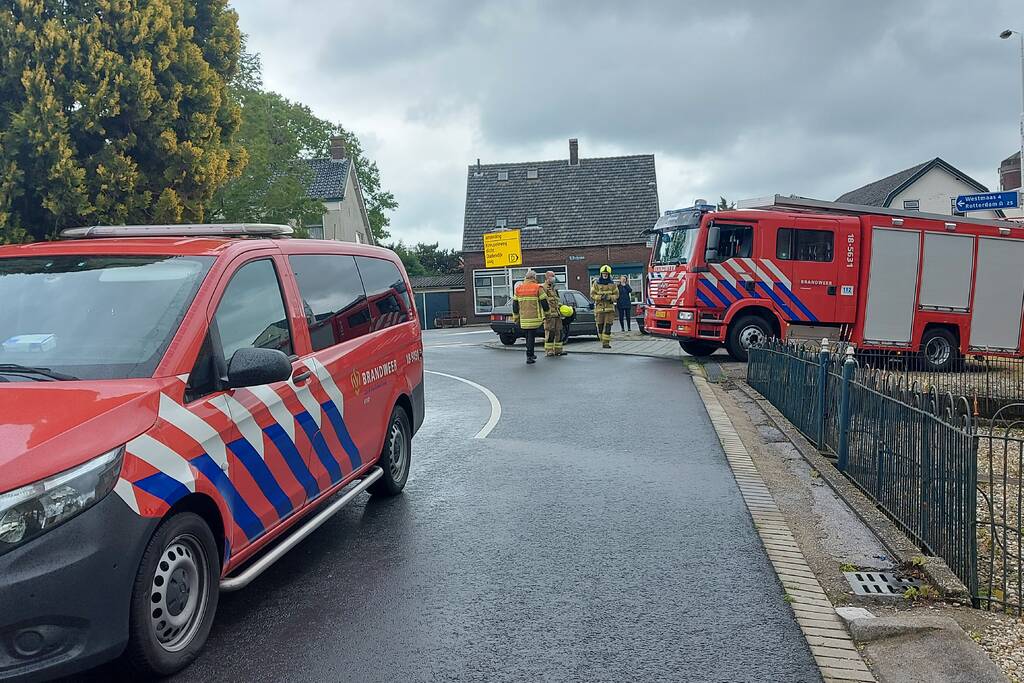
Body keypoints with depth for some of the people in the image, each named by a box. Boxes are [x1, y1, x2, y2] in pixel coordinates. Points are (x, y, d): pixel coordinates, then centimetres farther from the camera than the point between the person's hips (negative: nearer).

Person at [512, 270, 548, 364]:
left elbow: (515, 304, 11)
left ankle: (531, 354, 28)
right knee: (531, 336, -3)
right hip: (534, 318, -4)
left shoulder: (518, 288, 8)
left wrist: (516, 316, 19)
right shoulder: (538, 288, -5)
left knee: (528, 337, 18)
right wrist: (546, 313, 10)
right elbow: (544, 302, -4)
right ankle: (529, 357, -7)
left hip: (523, 318, 4)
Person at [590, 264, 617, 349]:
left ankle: (606, 343, -6)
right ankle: (603, 341, 19)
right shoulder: (596, 283, 2)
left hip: (609, 307, 0)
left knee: (608, 326, -6)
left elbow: (616, 294, 7)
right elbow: (592, 294, 0)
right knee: (600, 326, 3)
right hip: (599, 307, 0)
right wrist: (600, 297, -16)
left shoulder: (612, 284, 6)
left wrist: (609, 297, -12)